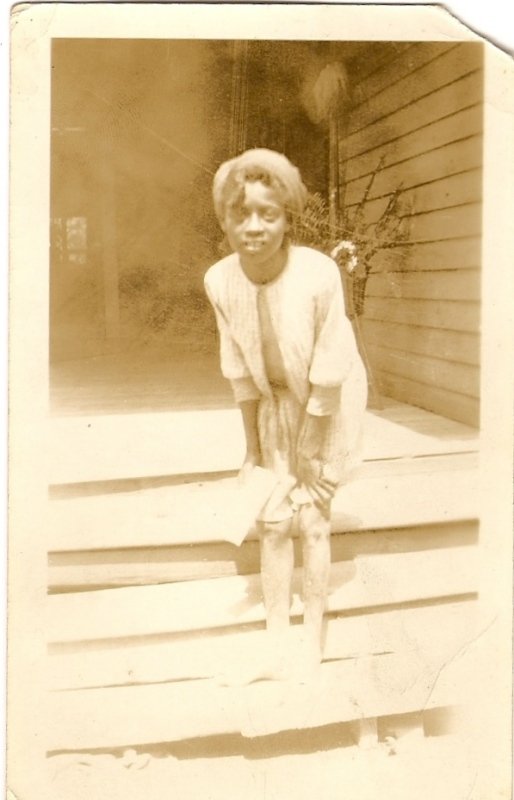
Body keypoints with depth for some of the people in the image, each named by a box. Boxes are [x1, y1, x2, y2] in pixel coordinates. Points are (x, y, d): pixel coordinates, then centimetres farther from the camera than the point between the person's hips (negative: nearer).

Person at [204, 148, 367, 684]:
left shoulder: (319, 275, -32)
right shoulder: (219, 281, -20)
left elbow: (327, 377, -23)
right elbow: (241, 372, -7)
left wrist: (307, 457, -16)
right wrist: (252, 449, 0)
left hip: (332, 399, -4)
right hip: (276, 399, 4)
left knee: (312, 518, -1)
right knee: (272, 520, 4)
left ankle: (312, 645, 15)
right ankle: (276, 645, 17)